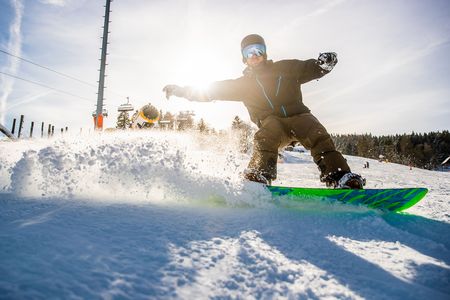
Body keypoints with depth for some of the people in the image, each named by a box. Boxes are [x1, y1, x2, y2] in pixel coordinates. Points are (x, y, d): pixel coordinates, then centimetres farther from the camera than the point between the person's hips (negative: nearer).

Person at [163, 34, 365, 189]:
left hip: (297, 115, 1)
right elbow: (214, 89, 13)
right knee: (266, 137, -33)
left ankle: (340, 177, -30)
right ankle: (258, 179, -41)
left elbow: (310, 68, 10)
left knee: (318, 135, -26)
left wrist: (324, 63, -15)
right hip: (272, 122, -1)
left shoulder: (285, 68, 15)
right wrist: (183, 91, 7)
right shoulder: (244, 83, 17)